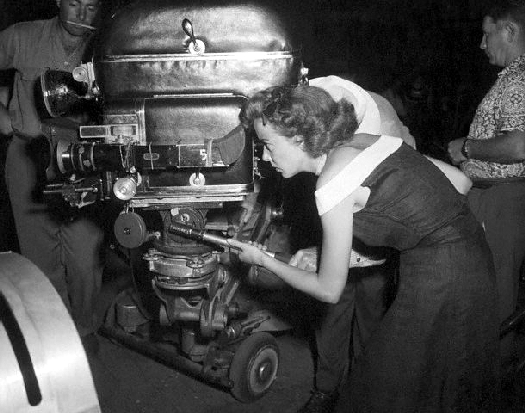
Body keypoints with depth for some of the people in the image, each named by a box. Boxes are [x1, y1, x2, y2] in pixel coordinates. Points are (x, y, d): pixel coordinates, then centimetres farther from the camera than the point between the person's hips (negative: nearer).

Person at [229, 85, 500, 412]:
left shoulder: (332, 185, -17)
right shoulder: (369, 140, 5)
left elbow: (329, 290, -8)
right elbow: (460, 181, 9)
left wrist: (263, 260, 3)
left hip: (440, 284, -9)